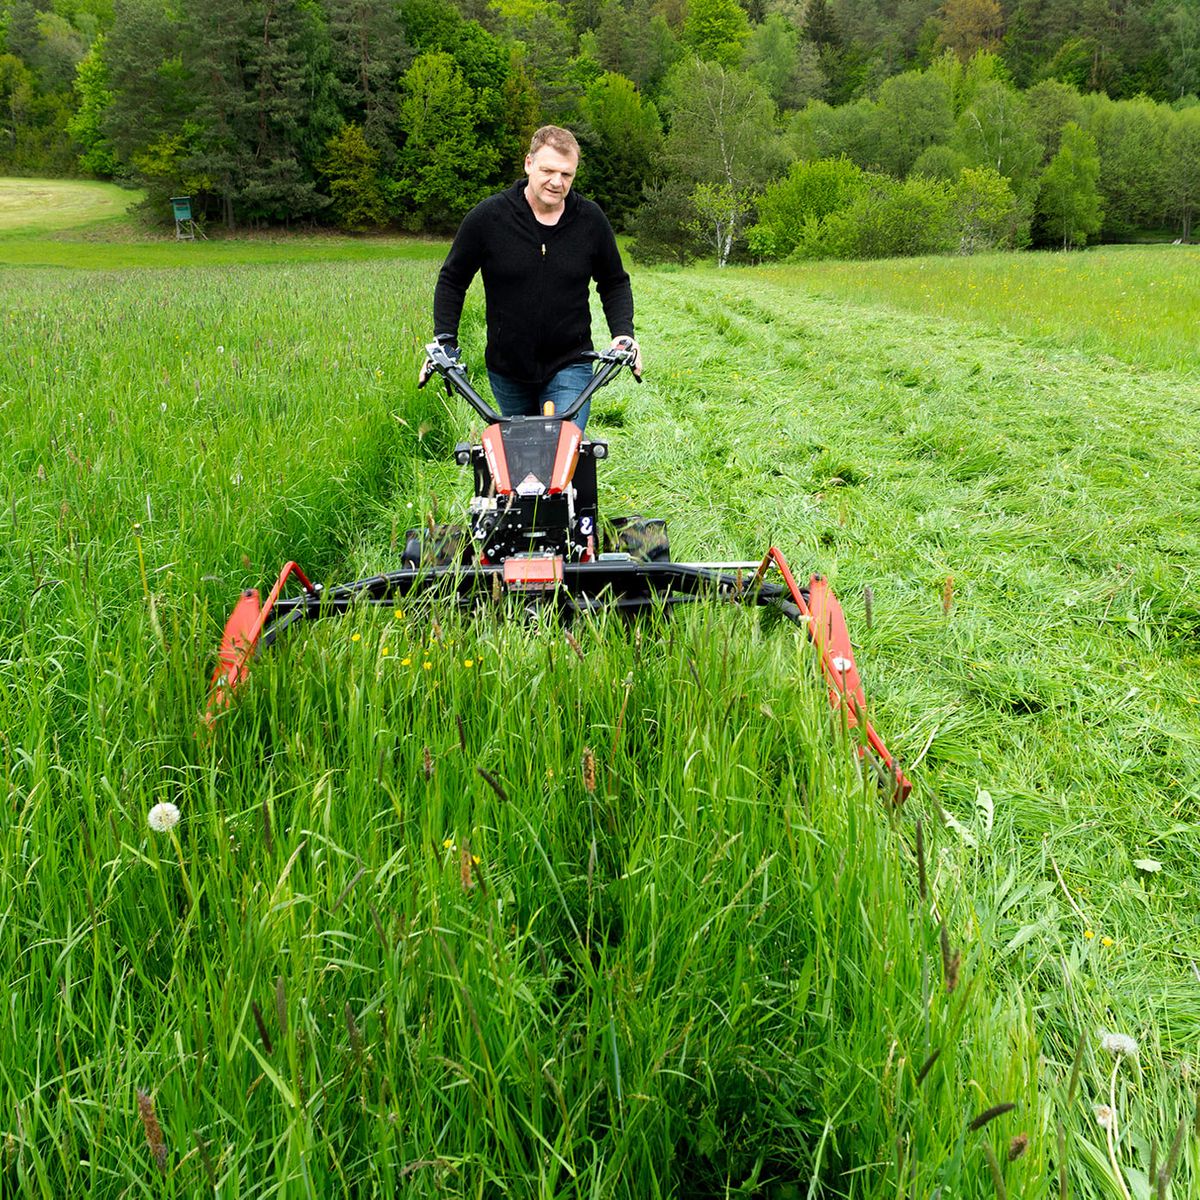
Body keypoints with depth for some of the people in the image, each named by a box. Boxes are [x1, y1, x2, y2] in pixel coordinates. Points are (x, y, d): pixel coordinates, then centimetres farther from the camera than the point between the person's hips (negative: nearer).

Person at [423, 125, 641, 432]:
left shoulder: (591, 220, -3)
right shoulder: (486, 217, -8)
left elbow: (614, 283, 11)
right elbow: (452, 281, 3)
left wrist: (623, 332, -5)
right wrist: (444, 339, -9)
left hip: (569, 365, -1)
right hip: (506, 369, 1)